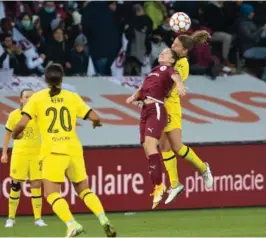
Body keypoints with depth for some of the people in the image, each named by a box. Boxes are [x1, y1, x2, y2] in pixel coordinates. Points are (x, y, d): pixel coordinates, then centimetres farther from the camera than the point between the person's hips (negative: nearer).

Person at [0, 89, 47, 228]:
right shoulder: (14, 115, -1)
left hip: (36, 153, 1)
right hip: (19, 153, -1)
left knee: (37, 185, -2)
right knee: (15, 185, 0)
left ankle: (38, 219, 4)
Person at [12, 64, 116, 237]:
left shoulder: (37, 98, 1)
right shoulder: (73, 97, 7)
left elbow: (22, 124, -6)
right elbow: (95, 118, 6)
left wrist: (15, 135, 16)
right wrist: (96, 123, 31)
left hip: (53, 152, -3)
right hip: (74, 150, 3)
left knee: (52, 194, -1)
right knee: (84, 190, 16)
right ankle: (104, 220, -4)